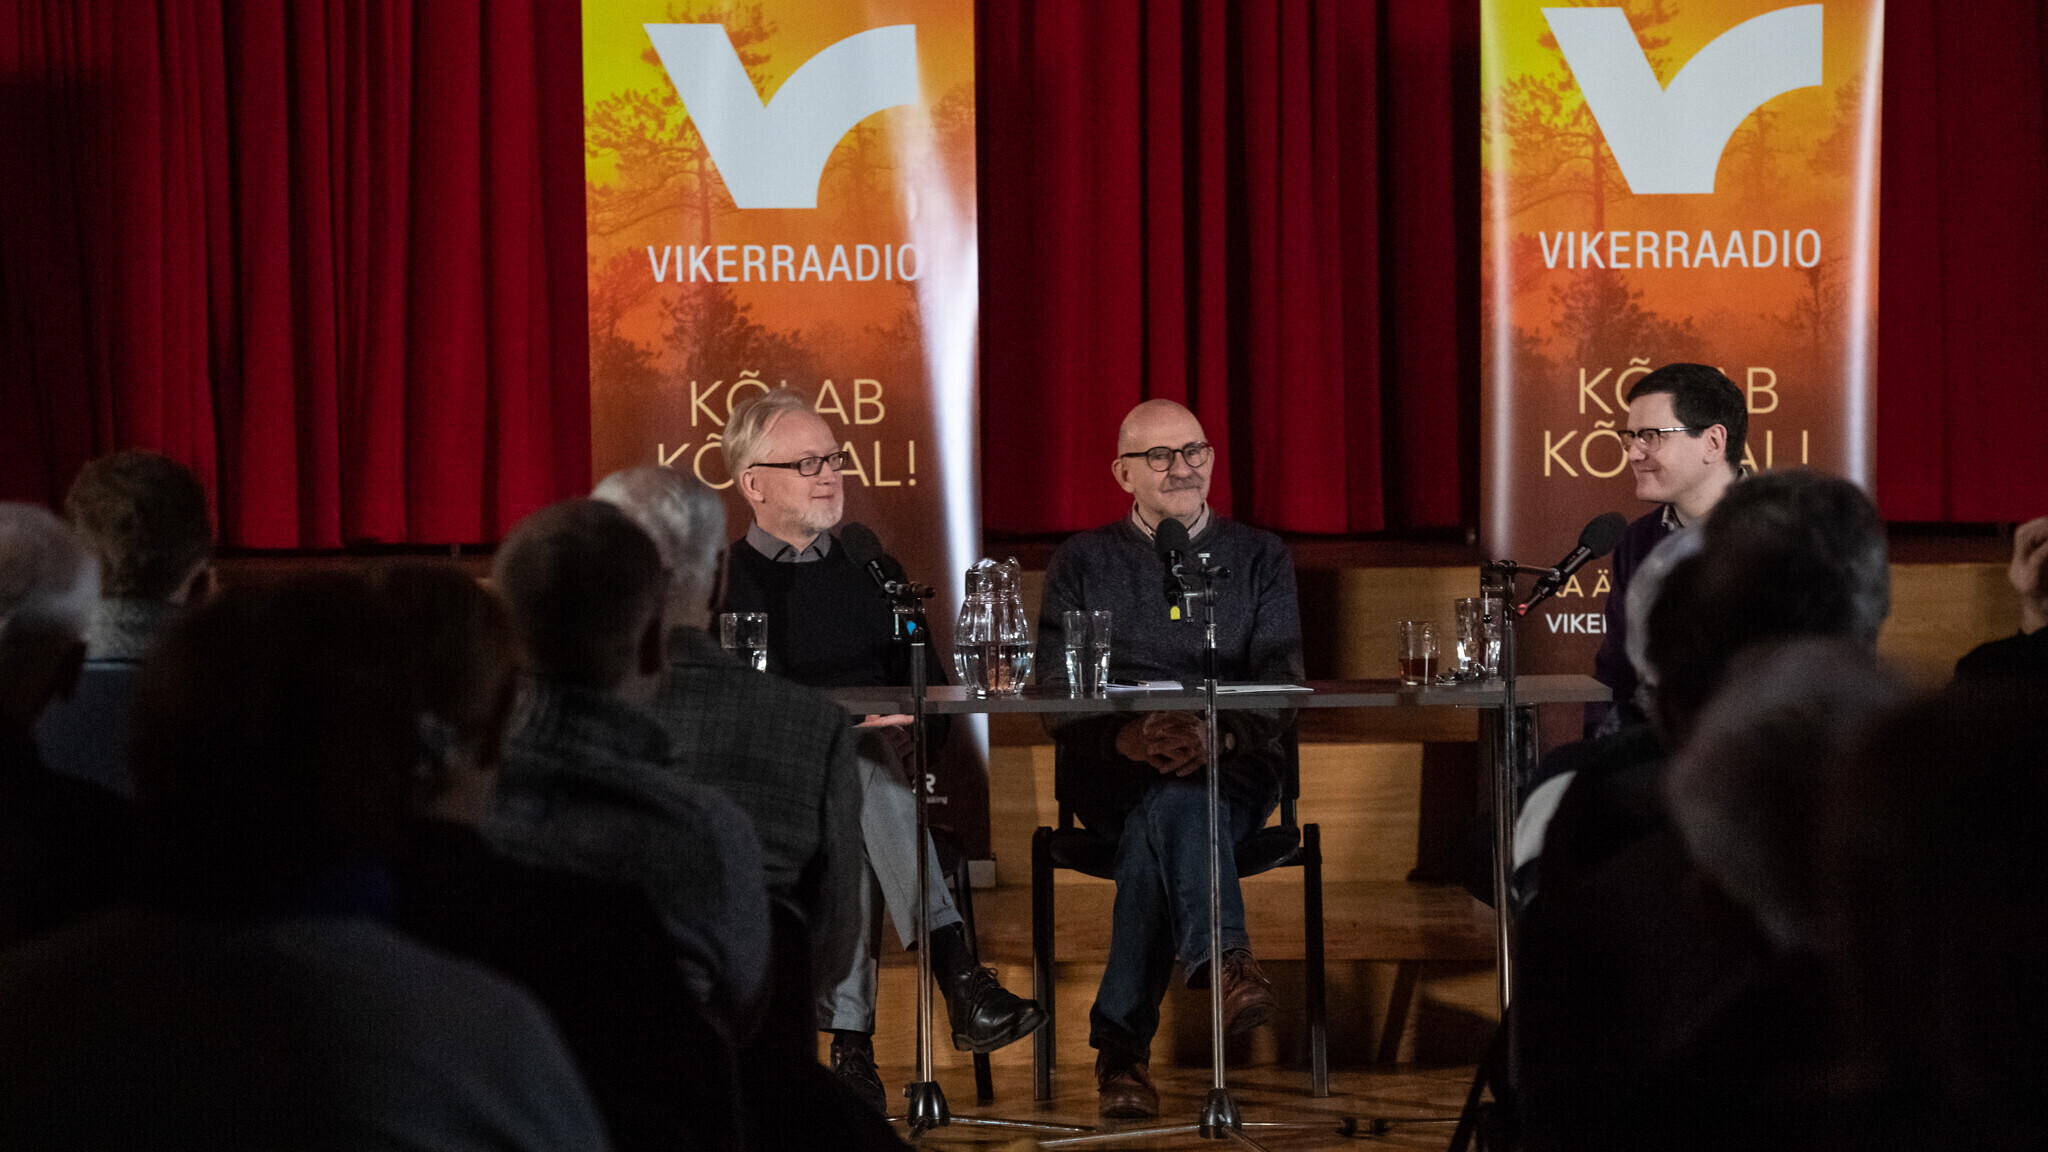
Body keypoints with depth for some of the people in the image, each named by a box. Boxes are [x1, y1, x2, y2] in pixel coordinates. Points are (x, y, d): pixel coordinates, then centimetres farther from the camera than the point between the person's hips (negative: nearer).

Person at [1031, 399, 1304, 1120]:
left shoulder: (1260, 559, 16)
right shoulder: (1082, 564, 16)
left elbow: (1280, 688, 3)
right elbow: (1057, 697, 3)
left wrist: (1215, 734, -20)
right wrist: (1126, 738, -19)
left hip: (1229, 767, 1)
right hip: (1110, 777, -1)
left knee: (1152, 840, -36)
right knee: (1175, 802, -39)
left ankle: (1123, 1045, -46)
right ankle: (1225, 961, -63)